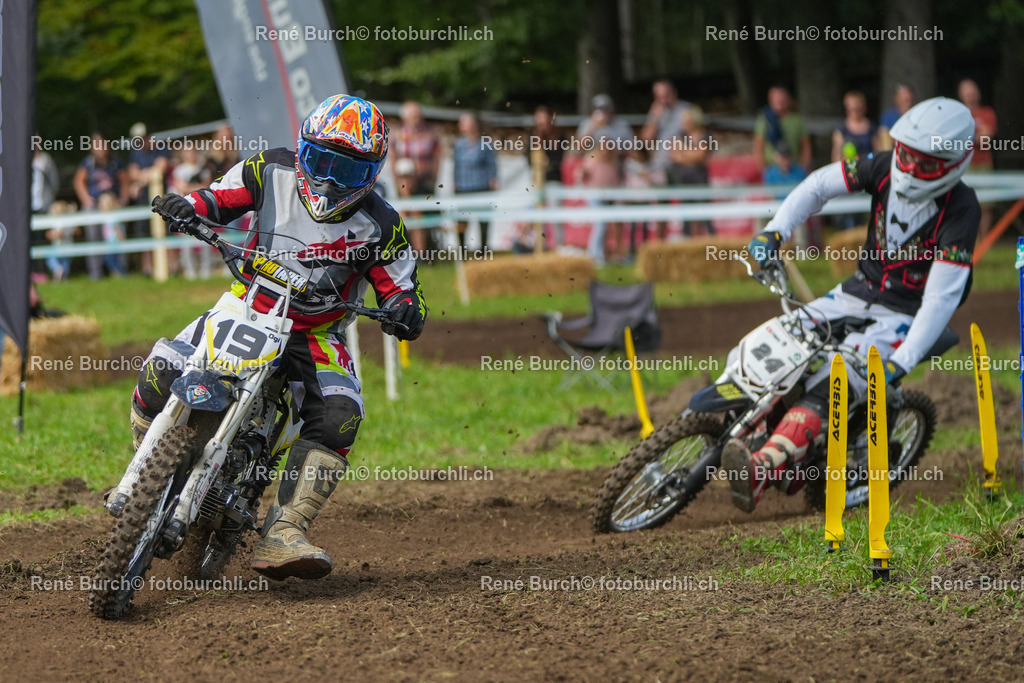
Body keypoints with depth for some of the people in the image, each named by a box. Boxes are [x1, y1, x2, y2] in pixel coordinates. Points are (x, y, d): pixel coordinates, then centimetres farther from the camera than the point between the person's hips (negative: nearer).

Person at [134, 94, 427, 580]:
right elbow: (221, 198, 5)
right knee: (159, 374, -22)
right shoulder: (273, 172, -3)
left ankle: (283, 537, -34)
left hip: (315, 333, -1)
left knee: (338, 416, -30)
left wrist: (406, 312, -27)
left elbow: (400, 288, -2)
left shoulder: (378, 225, -6)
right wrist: (188, 206, -18)